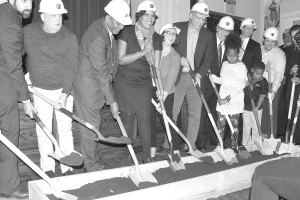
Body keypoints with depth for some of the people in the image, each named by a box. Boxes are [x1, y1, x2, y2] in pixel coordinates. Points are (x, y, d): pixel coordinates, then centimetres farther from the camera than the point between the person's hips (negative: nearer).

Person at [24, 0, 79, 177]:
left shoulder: (69, 37, -10)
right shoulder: (27, 32, -2)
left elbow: (71, 67, -15)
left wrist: (65, 94, -24)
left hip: (63, 89, -2)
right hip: (40, 89, 2)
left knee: (65, 128, 3)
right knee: (43, 130, 5)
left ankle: (67, 168, 15)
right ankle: (47, 168, 18)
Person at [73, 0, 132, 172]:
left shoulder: (108, 29, 4)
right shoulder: (97, 38, -27)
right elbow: (101, 73, -24)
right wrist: (112, 101, -19)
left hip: (97, 86, 9)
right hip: (88, 88, -9)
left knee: (95, 125, 18)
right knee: (90, 127, 2)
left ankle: (96, 163, 32)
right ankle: (92, 168, 18)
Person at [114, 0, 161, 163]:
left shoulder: (156, 38, 1)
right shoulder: (127, 32, -7)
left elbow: (156, 66, -1)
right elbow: (121, 59, -12)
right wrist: (142, 52, -20)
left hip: (144, 83, 2)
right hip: (125, 82, -1)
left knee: (144, 119, -1)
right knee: (127, 117, 6)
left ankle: (147, 157, 10)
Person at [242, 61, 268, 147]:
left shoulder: (263, 81, -9)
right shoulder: (247, 78, -9)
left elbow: (262, 95, -10)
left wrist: (257, 107, -17)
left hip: (257, 108, 1)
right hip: (246, 107, 0)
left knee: (256, 127, 12)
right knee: (246, 127, 6)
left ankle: (255, 143, 31)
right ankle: (246, 144, 22)